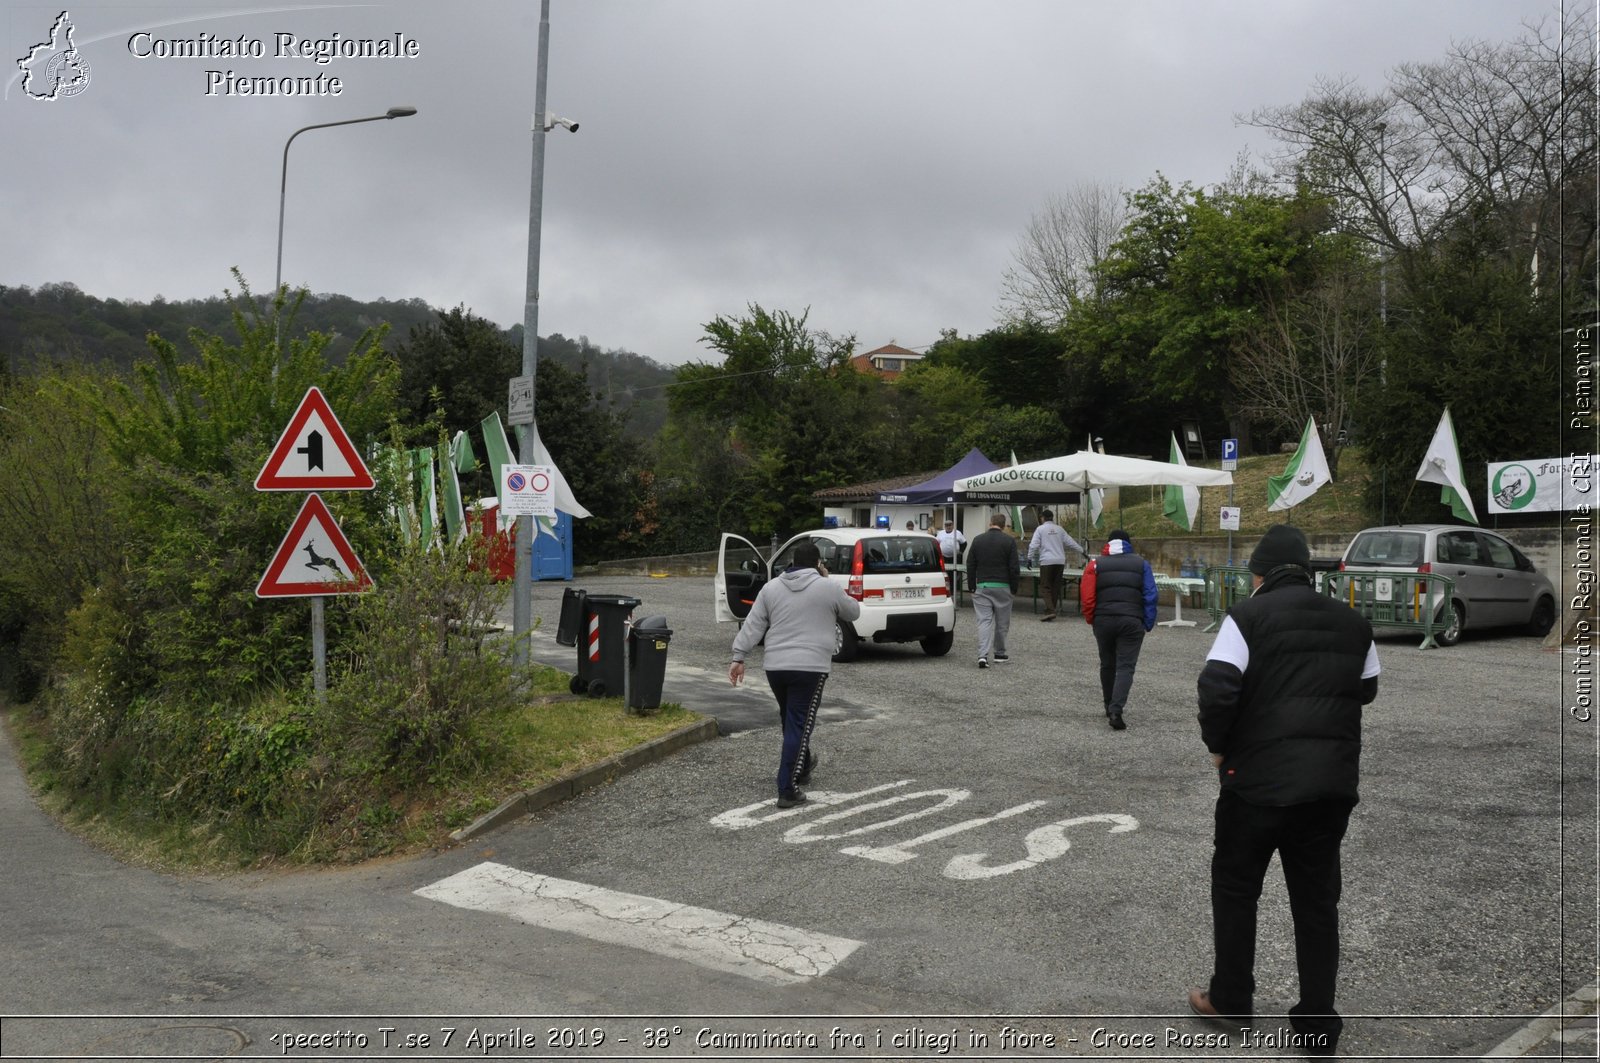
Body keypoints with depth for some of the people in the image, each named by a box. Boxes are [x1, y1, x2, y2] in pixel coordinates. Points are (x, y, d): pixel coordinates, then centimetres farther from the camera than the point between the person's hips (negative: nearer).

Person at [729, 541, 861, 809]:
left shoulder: (771, 587, 8)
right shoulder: (828, 588, -1)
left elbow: (752, 626, 5)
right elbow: (853, 612, 14)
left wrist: (739, 657, 7)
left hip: (774, 666, 5)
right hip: (810, 667, -4)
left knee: (791, 721, 22)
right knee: (799, 726, -4)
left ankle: (803, 765, 42)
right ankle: (788, 790, -8)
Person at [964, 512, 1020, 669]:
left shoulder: (977, 540, 4)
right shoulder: (1009, 541, -3)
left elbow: (970, 566, 6)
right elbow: (1014, 568, -4)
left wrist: (971, 587, 13)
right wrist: (1014, 588, 6)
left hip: (982, 586, 1)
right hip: (1002, 587, -1)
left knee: (984, 620, -2)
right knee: (1002, 622, 12)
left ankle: (983, 655, -16)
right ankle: (999, 654, 22)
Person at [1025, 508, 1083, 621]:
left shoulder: (1040, 529, 0)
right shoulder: (1059, 529, 13)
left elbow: (1034, 545, -7)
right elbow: (1070, 542, 16)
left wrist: (1030, 558, -3)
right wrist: (1082, 551, 28)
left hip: (1046, 562, -4)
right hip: (1060, 561, 5)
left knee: (1045, 586, -3)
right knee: (1055, 587, 11)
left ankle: (1050, 611, -18)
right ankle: (1051, 610, 14)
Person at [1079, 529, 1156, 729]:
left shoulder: (1096, 564, 6)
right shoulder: (1141, 564, 7)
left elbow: (1086, 596, -4)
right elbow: (1150, 596, 0)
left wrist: (1090, 620, 7)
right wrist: (1148, 623, 3)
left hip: (1103, 621, 1)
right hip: (1132, 622, -1)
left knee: (1107, 665, 18)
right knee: (1125, 666, -2)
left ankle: (1110, 707, 30)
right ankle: (1116, 710, -18)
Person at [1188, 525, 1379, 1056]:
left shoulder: (1248, 616, -8)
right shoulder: (1352, 622, 9)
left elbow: (1216, 688, -18)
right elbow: (1367, 691, 18)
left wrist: (1218, 746, -4)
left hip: (1260, 778, -4)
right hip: (1334, 781, 5)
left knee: (1235, 889, 13)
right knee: (1317, 900, 13)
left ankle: (1231, 1000, 23)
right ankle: (1318, 1022, 17)